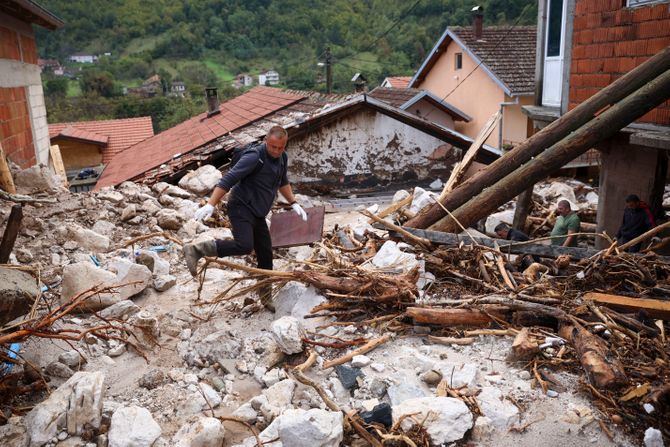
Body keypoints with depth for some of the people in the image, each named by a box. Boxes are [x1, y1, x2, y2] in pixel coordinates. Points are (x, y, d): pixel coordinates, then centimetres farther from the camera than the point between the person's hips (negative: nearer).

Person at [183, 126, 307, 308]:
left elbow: (283, 182, 27)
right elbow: (228, 180, -23)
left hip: (258, 214, 8)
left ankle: (267, 299, 20)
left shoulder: (282, 158, 8)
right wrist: (210, 205, -29)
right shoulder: (254, 156, -18)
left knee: (266, 256, 8)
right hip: (241, 208, -8)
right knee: (244, 245, -29)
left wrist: (294, 203, 19)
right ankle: (195, 250, -19)